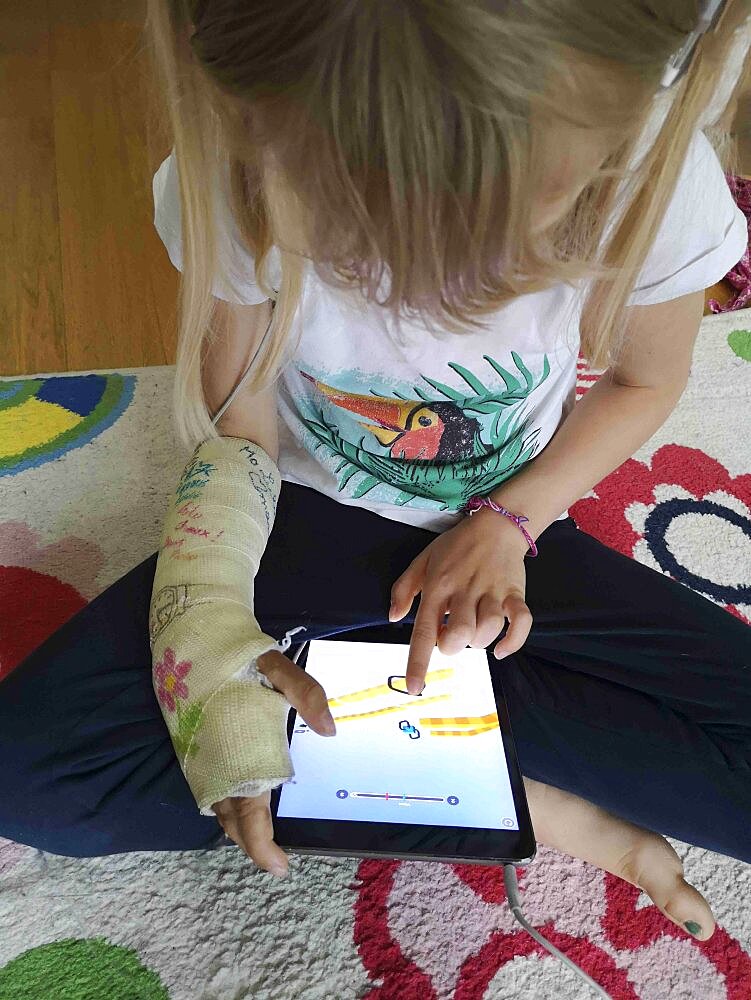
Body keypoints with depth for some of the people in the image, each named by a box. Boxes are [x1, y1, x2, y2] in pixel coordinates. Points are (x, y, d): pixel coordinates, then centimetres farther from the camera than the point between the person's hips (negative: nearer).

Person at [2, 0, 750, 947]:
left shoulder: (657, 178, -22)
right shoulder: (234, 179, -22)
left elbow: (644, 381, -3)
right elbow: (235, 430, -11)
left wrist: (509, 523, -17)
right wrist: (202, 622, -27)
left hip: (501, 530, 0)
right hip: (308, 515, 1)